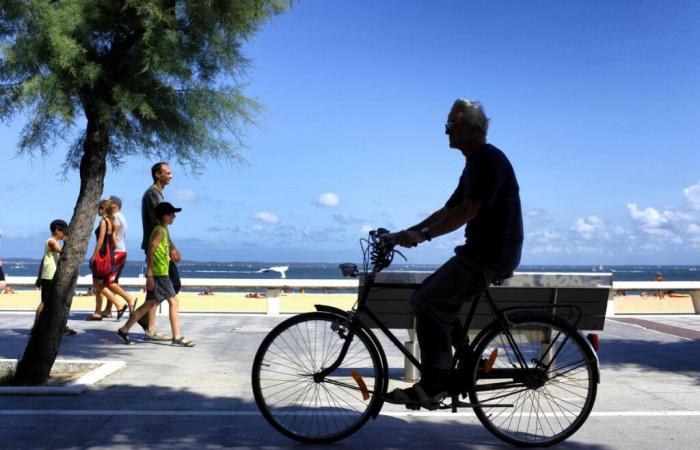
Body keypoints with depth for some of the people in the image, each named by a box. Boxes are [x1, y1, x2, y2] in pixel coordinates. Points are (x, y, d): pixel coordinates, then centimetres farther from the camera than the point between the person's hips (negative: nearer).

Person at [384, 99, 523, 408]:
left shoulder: (490, 159, -13)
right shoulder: (474, 164, 19)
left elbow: (468, 210, -23)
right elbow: (448, 210, 20)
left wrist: (423, 235, -24)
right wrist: (409, 232, 12)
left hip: (491, 254, -10)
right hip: (481, 251, 10)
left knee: (428, 303, -14)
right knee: (430, 299, 13)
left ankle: (432, 387, -8)